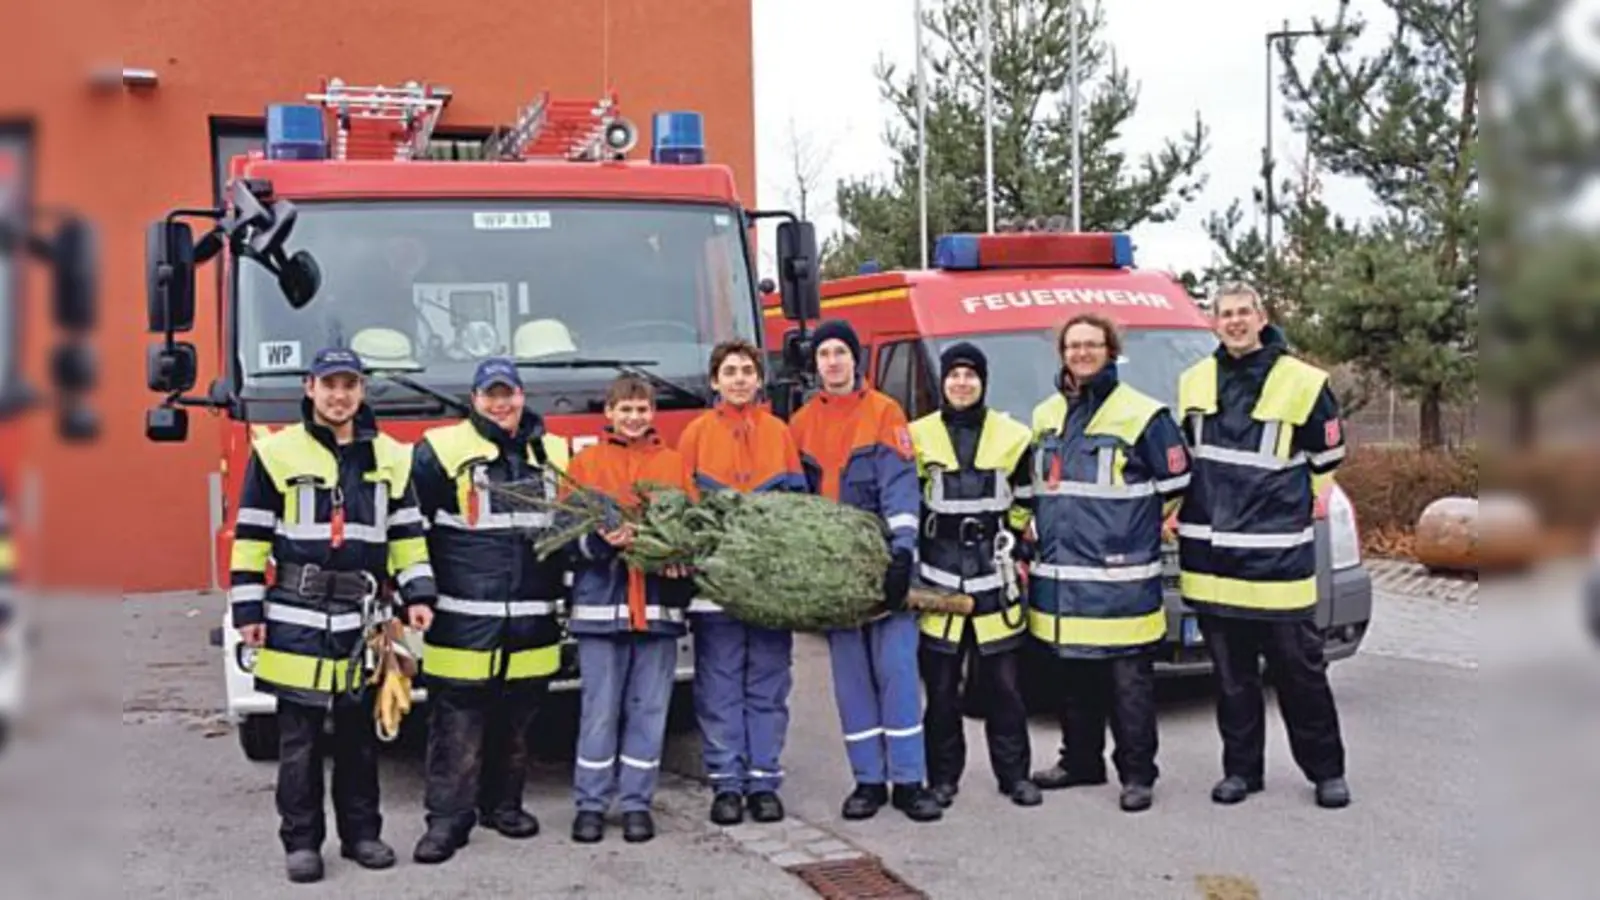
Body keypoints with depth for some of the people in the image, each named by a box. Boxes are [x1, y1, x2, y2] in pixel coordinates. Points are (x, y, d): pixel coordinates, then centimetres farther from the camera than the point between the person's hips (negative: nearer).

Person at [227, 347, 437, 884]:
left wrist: (417, 593, 2)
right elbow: (251, 537, 0)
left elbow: (407, 533, 12)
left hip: (363, 619, 3)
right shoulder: (276, 454, 0)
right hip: (297, 619, -2)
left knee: (360, 733, 10)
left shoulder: (390, 457, 9)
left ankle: (361, 831, 21)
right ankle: (301, 840, 12)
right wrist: (248, 609, -3)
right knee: (300, 738, 3)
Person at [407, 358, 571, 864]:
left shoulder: (553, 454, 13)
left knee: (516, 721, 13)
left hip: (531, 621, 4)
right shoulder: (440, 451, -1)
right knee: (457, 724, -3)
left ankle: (502, 803, 26)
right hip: (463, 621, -4)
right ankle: (448, 817, 4)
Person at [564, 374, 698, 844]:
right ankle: (591, 803, 12)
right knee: (600, 710, 2)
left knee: (649, 709, 6)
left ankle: (636, 801, 16)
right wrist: (600, 541, -19)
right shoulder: (585, 462, 6)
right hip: (601, 601, -2)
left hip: (659, 604, 2)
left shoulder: (674, 463, 11)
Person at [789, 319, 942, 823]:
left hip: (882, 562, -3)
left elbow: (900, 484, -9)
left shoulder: (884, 413, 1)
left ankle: (908, 781, 0)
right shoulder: (802, 423, 12)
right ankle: (868, 781, 11)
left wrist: (902, 551, -21)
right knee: (851, 675, 5)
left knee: (897, 668, -5)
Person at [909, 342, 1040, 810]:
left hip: (994, 577, 0)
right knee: (941, 686, 3)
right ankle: (943, 776, 12)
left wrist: (1019, 551, 8)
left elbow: (1025, 504, 15)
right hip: (938, 574, 0)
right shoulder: (918, 436, 5)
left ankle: (1014, 773, 13)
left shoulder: (1013, 436, 7)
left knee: (1003, 682, 2)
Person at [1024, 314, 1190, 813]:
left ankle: (1137, 773, 5)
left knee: (1129, 682, -2)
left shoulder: (1142, 414, -4)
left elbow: (1176, 485, -1)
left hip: (1120, 581, -6)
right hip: (1059, 578, 6)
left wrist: (1128, 523, 3)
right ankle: (1080, 761, 25)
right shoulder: (1045, 415, 16)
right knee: (1073, 678, 14)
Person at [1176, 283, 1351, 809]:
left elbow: (1327, 458, 6)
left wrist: (1290, 506, 8)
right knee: (1231, 675, 11)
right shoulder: (1195, 382, 10)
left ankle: (1326, 770, 16)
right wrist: (1186, 509, 15)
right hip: (1210, 556, 4)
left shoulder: (1301, 382, -3)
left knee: (1300, 669, 3)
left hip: (1277, 556, -4)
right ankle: (1241, 769, 20)